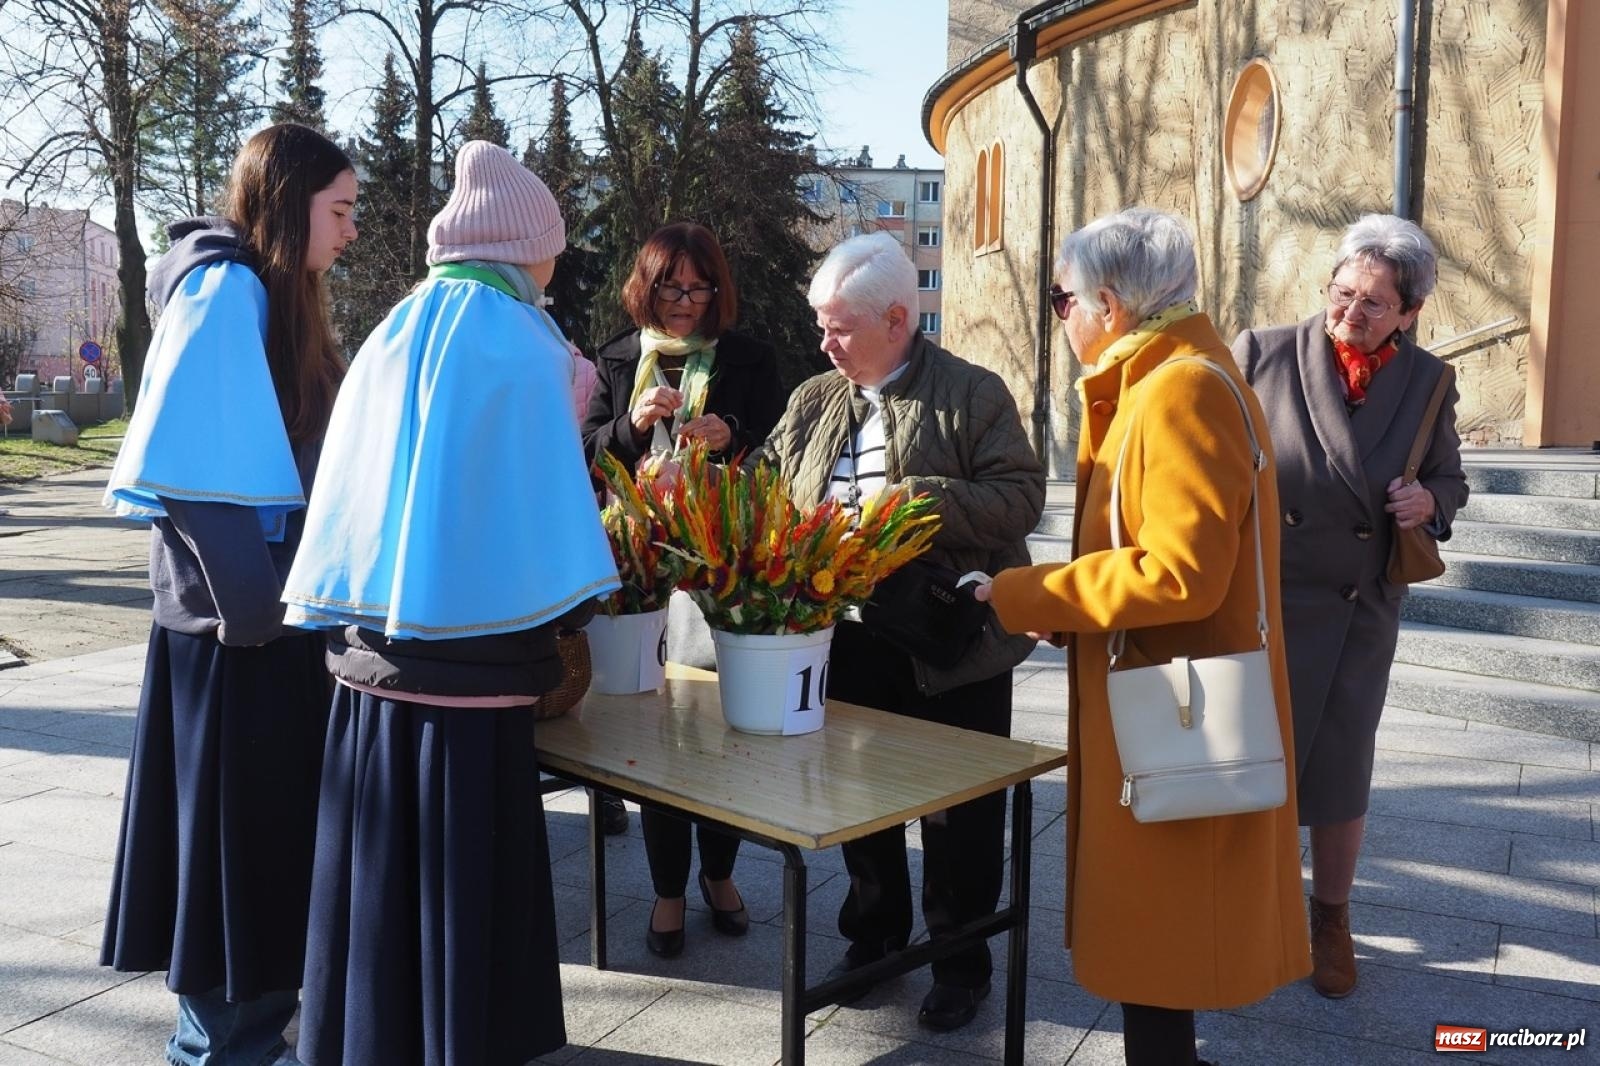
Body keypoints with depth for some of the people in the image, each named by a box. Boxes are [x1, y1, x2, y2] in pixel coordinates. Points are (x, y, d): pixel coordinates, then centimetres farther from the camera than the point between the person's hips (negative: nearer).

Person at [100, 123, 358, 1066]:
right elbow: (191, 462, -21)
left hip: (265, 600, 9)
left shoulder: (271, 295, 15)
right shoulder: (225, 289, -14)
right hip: (237, 612, -9)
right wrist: (255, 603, -21)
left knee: (266, 810, 17)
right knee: (236, 813, 2)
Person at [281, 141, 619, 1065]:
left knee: (383, 874, 15)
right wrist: (566, 620, -2)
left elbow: (354, 482, 11)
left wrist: (362, 613, 17)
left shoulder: (392, 336, 11)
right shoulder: (521, 342, -6)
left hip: (369, 650, 6)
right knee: (467, 877, 4)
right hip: (469, 652, -6)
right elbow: (541, 495, -13)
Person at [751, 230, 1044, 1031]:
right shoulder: (812, 401, 7)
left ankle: (961, 963, 28)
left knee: (958, 810, 9)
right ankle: (874, 934, 39)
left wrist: (915, 498, -24)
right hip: (847, 642, 5)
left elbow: (1019, 499, -16)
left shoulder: (974, 395, -8)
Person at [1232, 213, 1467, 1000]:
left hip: (1358, 610, 2)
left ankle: (1330, 922, 33)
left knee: (1341, 770, 12)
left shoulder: (1427, 381, 1)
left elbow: (1450, 479, 12)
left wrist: (1429, 502, -11)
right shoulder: (1262, 354, -8)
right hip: (1260, 601, -2)